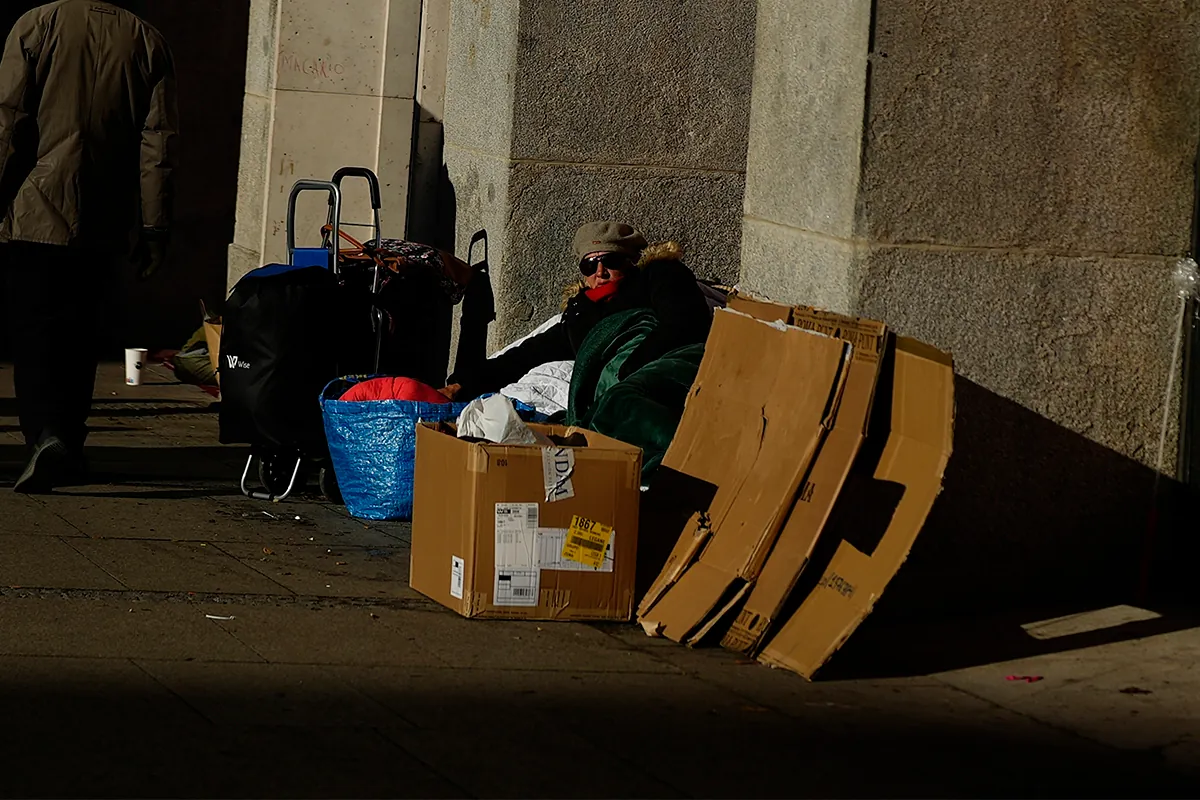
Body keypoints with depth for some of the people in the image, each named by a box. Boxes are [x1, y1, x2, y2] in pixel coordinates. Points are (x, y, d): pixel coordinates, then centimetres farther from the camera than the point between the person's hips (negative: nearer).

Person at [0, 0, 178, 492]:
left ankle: (46, 435, -21)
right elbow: (158, 142, 1)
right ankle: (68, 444, 20)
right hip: (103, 223, 3)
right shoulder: (147, 42, 3)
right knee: (78, 334, 15)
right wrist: (154, 227, 4)